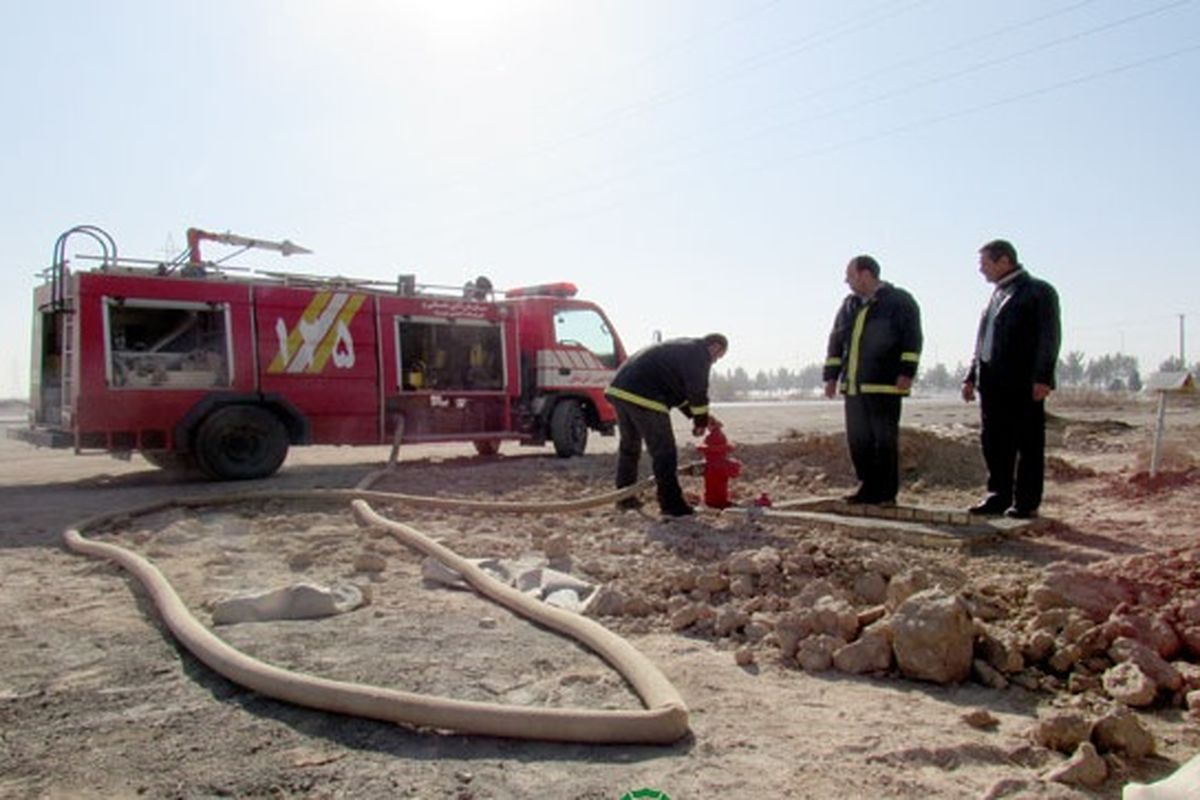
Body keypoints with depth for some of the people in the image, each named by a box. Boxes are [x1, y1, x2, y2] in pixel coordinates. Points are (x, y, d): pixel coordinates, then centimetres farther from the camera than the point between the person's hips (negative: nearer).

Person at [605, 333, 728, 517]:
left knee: (629, 446, 22)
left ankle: (625, 498, 31)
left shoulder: (682, 348, 30)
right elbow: (697, 391, -3)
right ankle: (671, 504, 1)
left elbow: (680, 387, 34)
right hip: (643, 396, -10)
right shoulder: (699, 354, 1)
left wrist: (699, 416, 31)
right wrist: (701, 421, 11)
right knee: (664, 451, -2)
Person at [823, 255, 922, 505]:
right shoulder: (849, 305, 18)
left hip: (884, 384, -7)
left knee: (885, 440, -2)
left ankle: (886, 493, 6)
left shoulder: (900, 301, -1)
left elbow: (912, 338, -7)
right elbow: (836, 341, 20)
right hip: (853, 386, 7)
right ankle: (868, 488, 19)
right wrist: (831, 375, 14)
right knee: (858, 440, 8)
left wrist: (906, 372, -15)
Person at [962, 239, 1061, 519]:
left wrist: (1042, 378, -18)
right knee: (994, 443, 9)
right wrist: (972, 376, 15)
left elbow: (1049, 337, -10)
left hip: (1023, 383, -7)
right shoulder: (997, 295, 20)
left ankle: (1026, 502, 4)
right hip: (992, 381, 7)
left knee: (1028, 444, 0)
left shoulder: (1039, 291, -2)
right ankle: (998, 496, 17)